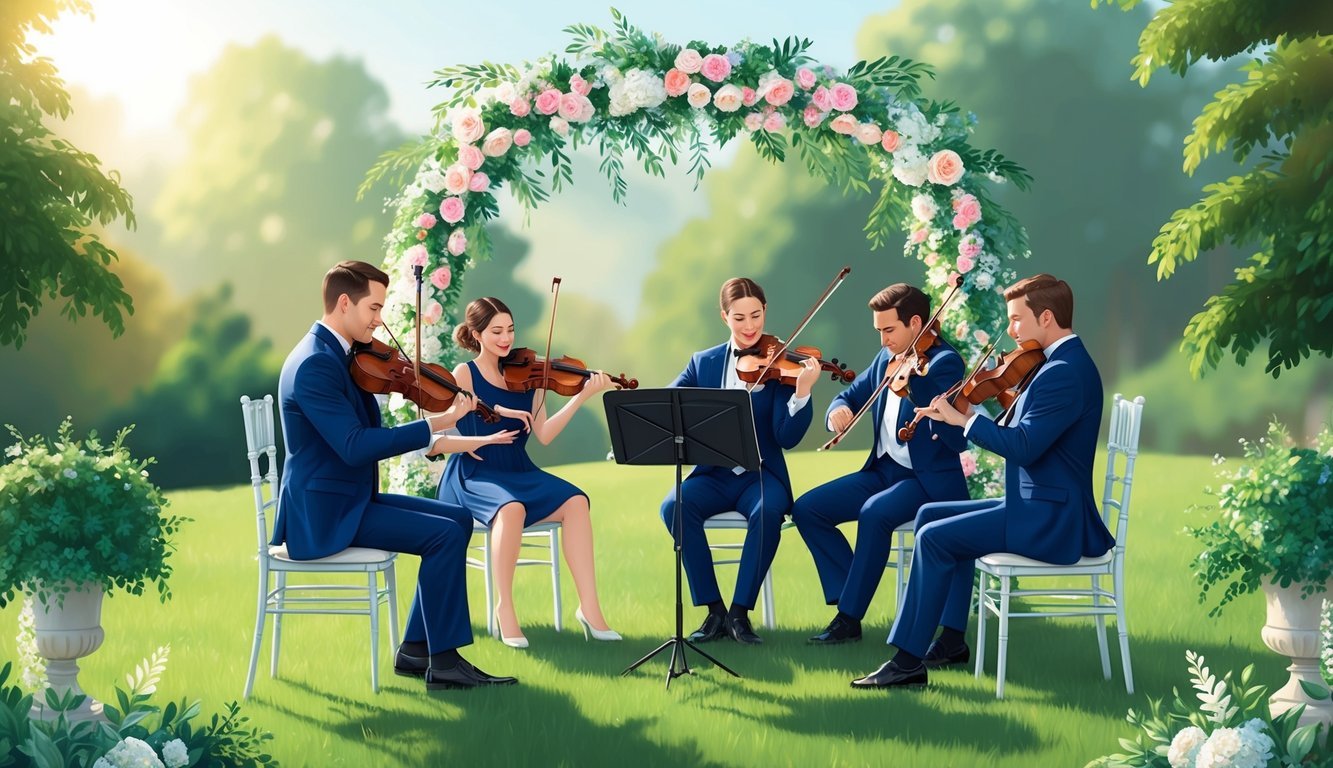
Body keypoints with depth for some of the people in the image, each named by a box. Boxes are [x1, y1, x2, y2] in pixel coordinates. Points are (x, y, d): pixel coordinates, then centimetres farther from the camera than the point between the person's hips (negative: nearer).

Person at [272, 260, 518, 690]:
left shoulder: (335, 355, 12)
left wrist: (438, 443, 1)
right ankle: (444, 661, -9)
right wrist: (435, 425, -26)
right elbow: (355, 446, -28)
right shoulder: (315, 364, -20)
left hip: (350, 500, 10)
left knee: (459, 520, 7)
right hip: (324, 514, -10)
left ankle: (416, 649, 9)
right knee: (445, 534, -18)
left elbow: (369, 437, 16)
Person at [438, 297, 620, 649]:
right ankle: (504, 607, -22)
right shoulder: (465, 375, -2)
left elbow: (543, 435, -2)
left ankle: (589, 607, -23)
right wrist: (498, 411, -24)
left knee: (574, 501, -23)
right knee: (511, 507, -37)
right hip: (474, 476, -4)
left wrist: (582, 397, -12)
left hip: (518, 473, 4)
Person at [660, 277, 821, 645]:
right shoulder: (702, 363, 10)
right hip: (713, 474, 3)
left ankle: (740, 611, -21)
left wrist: (802, 391, -29)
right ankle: (714, 610, -17)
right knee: (674, 506, -28)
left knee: (768, 511, -36)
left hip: (761, 474, -2)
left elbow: (787, 437, -12)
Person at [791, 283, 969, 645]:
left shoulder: (944, 362, -15)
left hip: (929, 479, -8)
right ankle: (850, 597, -2)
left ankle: (849, 618, -25)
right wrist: (838, 411, -8)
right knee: (807, 508, -5)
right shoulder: (886, 359, 9)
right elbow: (851, 395, 19)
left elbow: (956, 438, -29)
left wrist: (911, 380, -40)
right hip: (884, 469, 8)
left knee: (874, 513, -35)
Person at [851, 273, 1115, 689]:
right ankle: (951, 639, 17)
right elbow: (1018, 435, 15)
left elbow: (1022, 446, -27)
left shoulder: (1065, 373, -20)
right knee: (931, 514, 16)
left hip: (1049, 520, -11)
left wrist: (963, 419, -17)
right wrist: (968, 419, 2)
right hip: (1038, 505, 11)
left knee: (935, 537, -16)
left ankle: (908, 659, -11)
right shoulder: (1061, 364, 14)